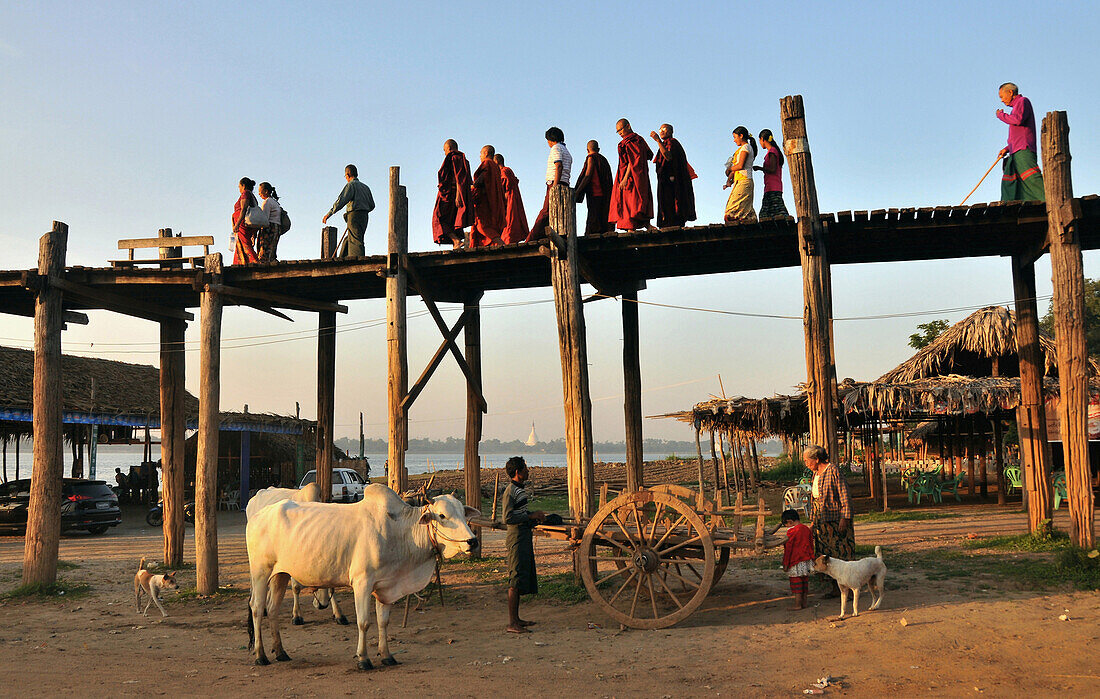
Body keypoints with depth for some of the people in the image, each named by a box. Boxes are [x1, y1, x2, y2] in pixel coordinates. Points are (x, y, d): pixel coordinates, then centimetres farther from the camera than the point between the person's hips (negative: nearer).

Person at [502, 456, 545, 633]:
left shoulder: (521, 489, 17)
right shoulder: (510, 491, -14)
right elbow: (508, 518, -21)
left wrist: (535, 516, 10)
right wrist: (531, 516, -18)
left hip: (524, 538, 10)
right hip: (517, 540, -10)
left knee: (524, 578, 13)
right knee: (516, 580, -9)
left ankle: (516, 619, 21)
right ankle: (512, 623, -7)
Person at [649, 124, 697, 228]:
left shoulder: (673, 143, -3)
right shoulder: (664, 145, 25)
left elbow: (668, 156, -24)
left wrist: (658, 140, -26)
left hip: (672, 181, -10)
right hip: (665, 182, 10)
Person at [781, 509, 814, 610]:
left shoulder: (792, 531, -15)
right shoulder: (807, 529, 6)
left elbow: (788, 549, -12)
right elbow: (811, 545, 15)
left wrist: (785, 563, -7)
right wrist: (811, 558, 25)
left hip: (796, 562, -7)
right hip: (807, 560, 7)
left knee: (796, 583, 0)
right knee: (804, 582, 14)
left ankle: (798, 604, 1)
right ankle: (804, 603, 19)